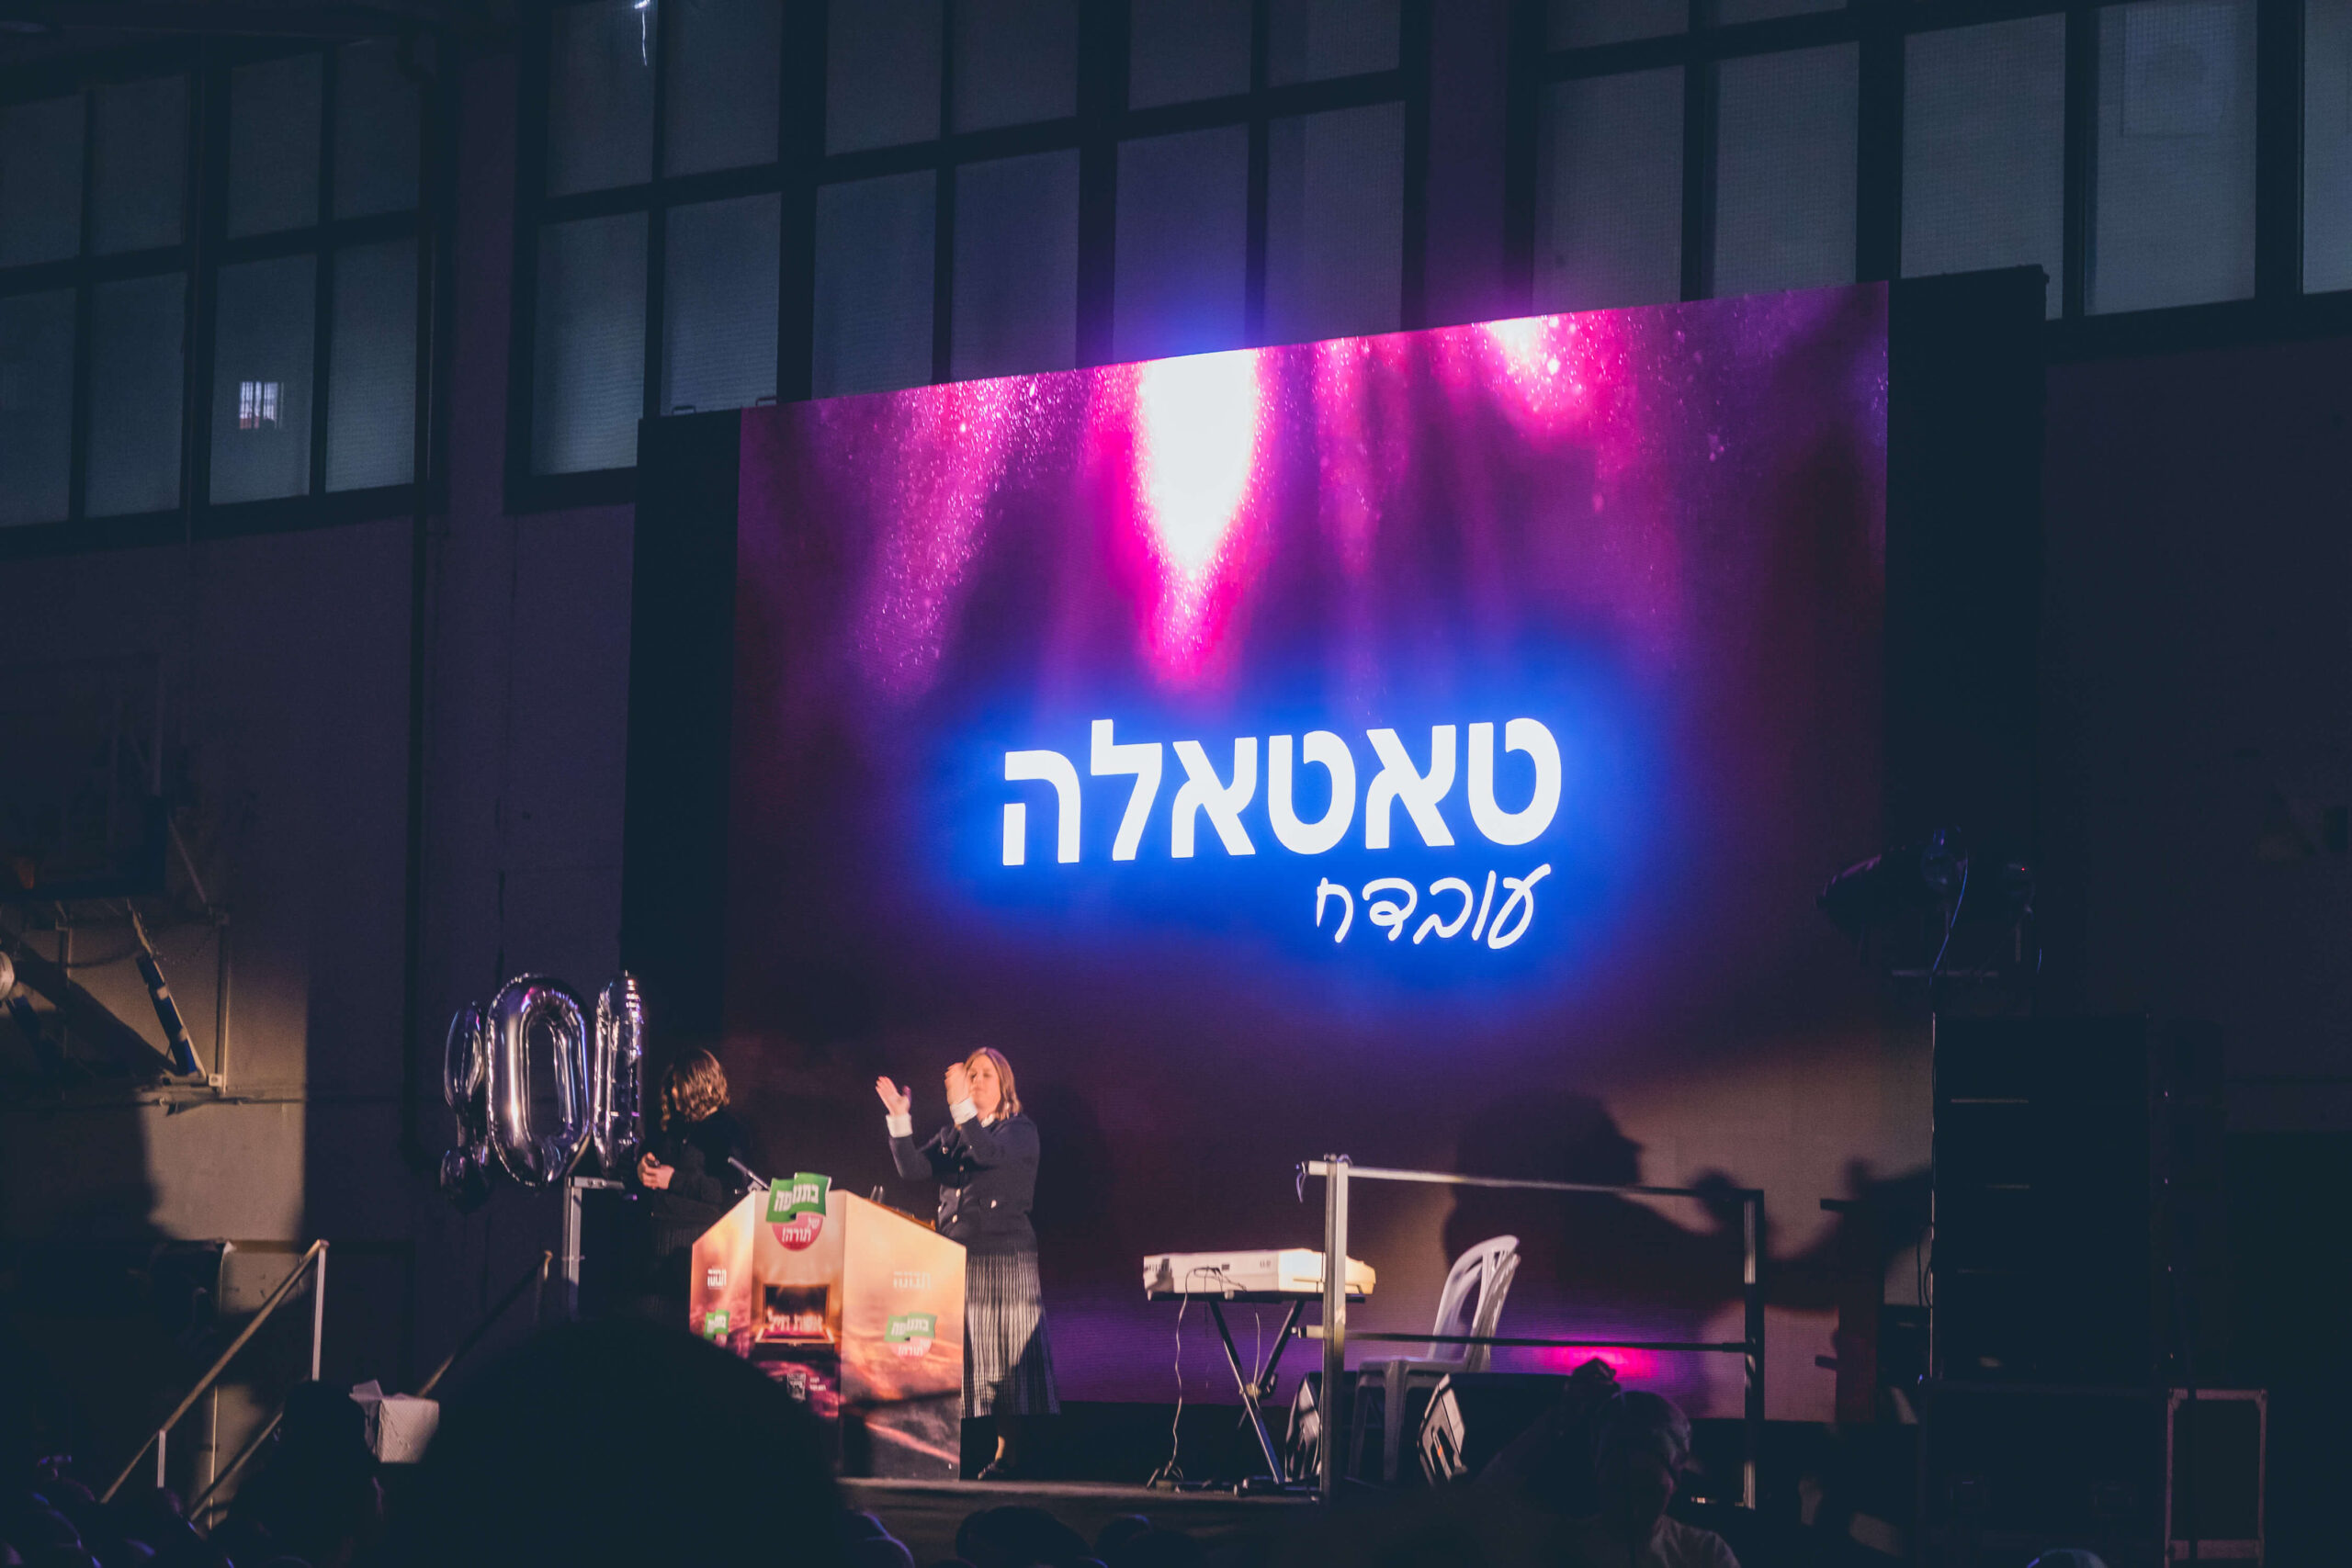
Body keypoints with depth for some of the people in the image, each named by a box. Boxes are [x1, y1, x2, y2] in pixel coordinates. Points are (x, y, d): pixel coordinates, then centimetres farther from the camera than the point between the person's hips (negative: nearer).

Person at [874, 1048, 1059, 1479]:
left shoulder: (1020, 1131, 2)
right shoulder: (952, 1136, 18)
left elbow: (991, 1154, -19)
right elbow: (913, 1168, 4)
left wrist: (962, 1106, -30)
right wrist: (900, 1119, -8)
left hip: (1005, 1255, -5)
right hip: (955, 1257, 5)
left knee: (1004, 1355, -7)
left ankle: (1009, 1453, -6)